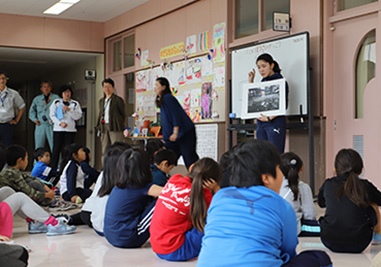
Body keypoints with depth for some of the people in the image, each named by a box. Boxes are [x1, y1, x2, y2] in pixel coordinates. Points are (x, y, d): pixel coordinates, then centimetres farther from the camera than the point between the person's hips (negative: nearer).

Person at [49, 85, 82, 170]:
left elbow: (78, 116, 0)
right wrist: (60, 123, -11)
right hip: (58, 129, 0)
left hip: (70, 129, 0)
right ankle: (53, 169, 3)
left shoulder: (75, 104, 10)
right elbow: (52, 115, 4)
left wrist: (69, 109, -14)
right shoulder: (56, 102, 10)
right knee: (56, 149, -2)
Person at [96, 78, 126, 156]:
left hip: (115, 129, -6)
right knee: (105, 151, 5)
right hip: (104, 128, 6)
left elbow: (123, 114, 2)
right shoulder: (101, 101, 19)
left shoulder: (118, 100, 0)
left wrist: (118, 125, -2)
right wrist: (99, 126, 14)